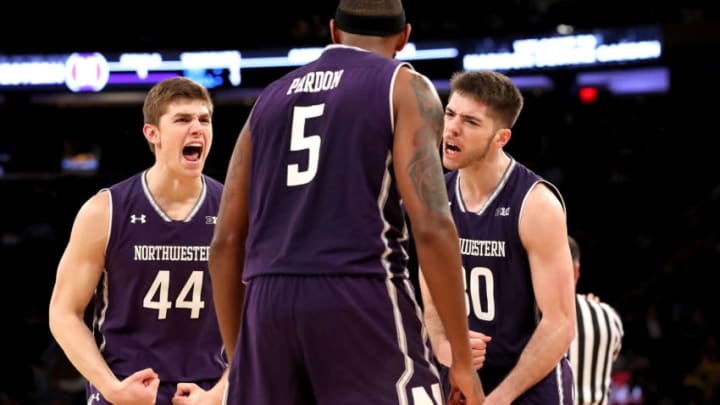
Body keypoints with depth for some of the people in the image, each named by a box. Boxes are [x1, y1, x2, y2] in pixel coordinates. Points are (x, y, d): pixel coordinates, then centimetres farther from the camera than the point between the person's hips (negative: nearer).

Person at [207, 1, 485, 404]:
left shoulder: (271, 96, 20)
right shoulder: (404, 87, 5)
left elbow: (227, 241, 17)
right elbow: (431, 226, -9)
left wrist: (237, 359, 23)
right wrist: (463, 359, -7)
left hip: (268, 303, 5)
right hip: (362, 298, -5)